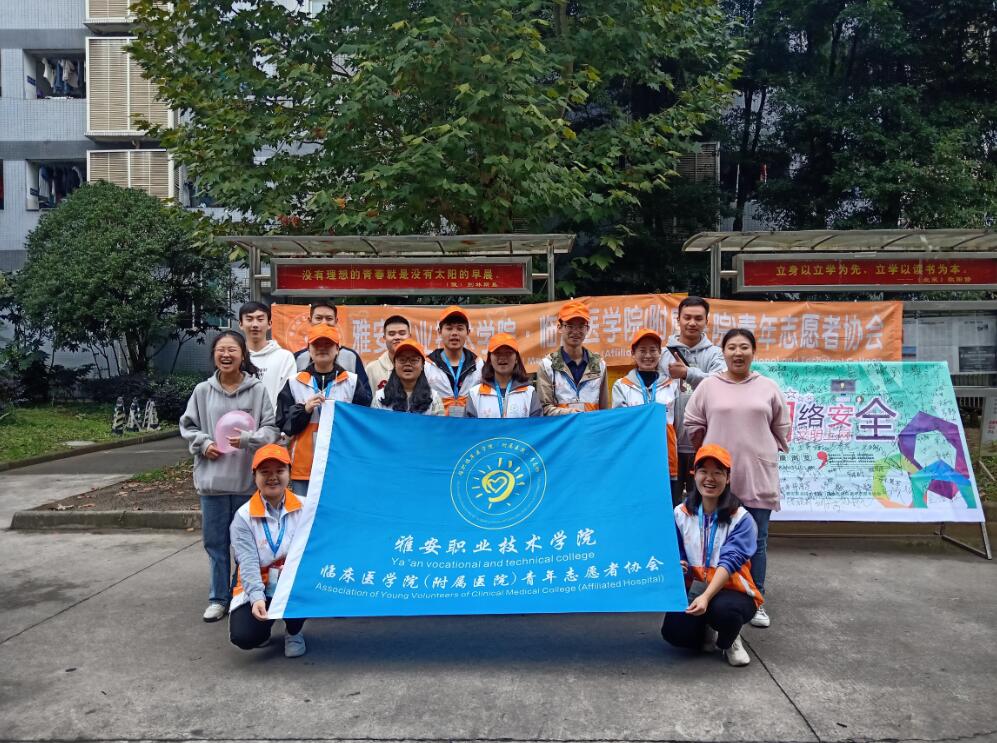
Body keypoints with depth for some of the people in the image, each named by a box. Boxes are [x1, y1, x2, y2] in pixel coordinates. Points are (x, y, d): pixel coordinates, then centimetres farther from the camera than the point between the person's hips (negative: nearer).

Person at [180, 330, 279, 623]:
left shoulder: (257, 390, -4)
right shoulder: (203, 390, 2)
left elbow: (271, 428, -3)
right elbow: (188, 426, 10)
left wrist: (247, 439, -20)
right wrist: (204, 444, -7)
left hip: (247, 478, -2)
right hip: (212, 478, 2)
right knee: (215, 541, 11)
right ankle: (218, 598, 24)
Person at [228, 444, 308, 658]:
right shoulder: (244, 516, -6)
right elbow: (248, 564, -16)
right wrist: (257, 598, -32)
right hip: (256, 589, 0)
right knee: (244, 636, -23)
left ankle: (294, 632, 0)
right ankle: (266, 621, 17)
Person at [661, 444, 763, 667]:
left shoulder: (742, 519, -11)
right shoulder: (680, 513, -1)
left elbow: (729, 561, -22)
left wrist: (706, 597, -37)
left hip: (731, 592, -2)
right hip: (693, 590, 3)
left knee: (722, 609, -37)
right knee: (673, 632, -23)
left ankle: (730, 641, 2)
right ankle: (706, 631, 15)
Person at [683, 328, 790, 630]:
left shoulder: (768, 387, 5)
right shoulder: (708, 386, 2)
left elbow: (781, 429, 13)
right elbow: (693, 424, 6)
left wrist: (763, 453, 10)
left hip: (758, 477, 1)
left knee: (756, 542, 8)